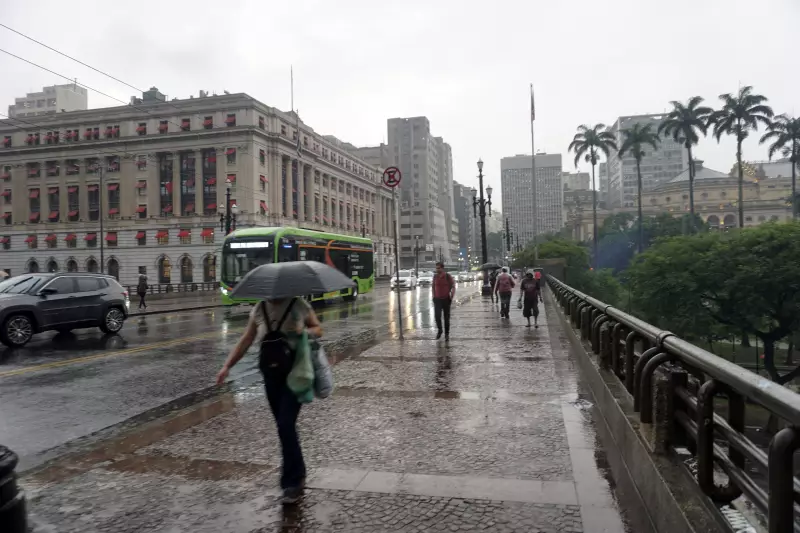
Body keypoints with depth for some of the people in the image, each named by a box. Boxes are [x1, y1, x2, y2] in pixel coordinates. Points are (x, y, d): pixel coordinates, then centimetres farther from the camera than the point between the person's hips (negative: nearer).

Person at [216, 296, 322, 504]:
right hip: (271, 373, 5)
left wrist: (303, 331, -18)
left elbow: (318, 329, 4)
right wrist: (227, 366, -4)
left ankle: (292, 482, -2)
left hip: (295, 372, -4)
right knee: (284, 426, 11)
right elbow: (245, 341, 5)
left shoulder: (299, 305, -8)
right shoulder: (259, 309, 2)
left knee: (286, 425, -12)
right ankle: (297, 474, 27)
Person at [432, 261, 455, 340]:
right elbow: (433, 287, 16)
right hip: (437, 299, 2)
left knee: (446, 317, 4)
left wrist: (451, 298, -10)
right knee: (437, 316, -12)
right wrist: (434, 296, 9)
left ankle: (447, 334, 16)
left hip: (446, 300, -2)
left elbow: (453, 287, -3)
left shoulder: (448, 277, -6)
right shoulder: (435, 277, 3)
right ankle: (439, 330, 11)